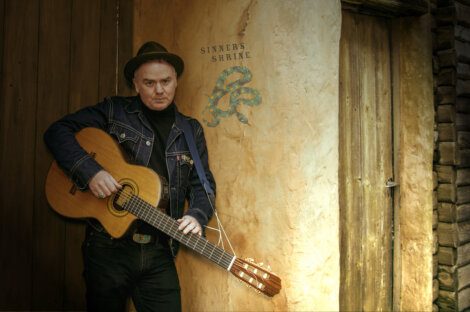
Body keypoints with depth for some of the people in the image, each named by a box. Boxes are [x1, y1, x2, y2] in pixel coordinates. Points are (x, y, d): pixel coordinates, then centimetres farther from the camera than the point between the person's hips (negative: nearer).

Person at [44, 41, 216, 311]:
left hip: (159, 252, 2)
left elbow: (202, 184, 6)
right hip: (108, 247, -1)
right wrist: (89, 170, -19)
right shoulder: (114, 111, -1)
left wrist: (197, 216, -14)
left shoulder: (191, 131, 7)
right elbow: (57, 131, -3)